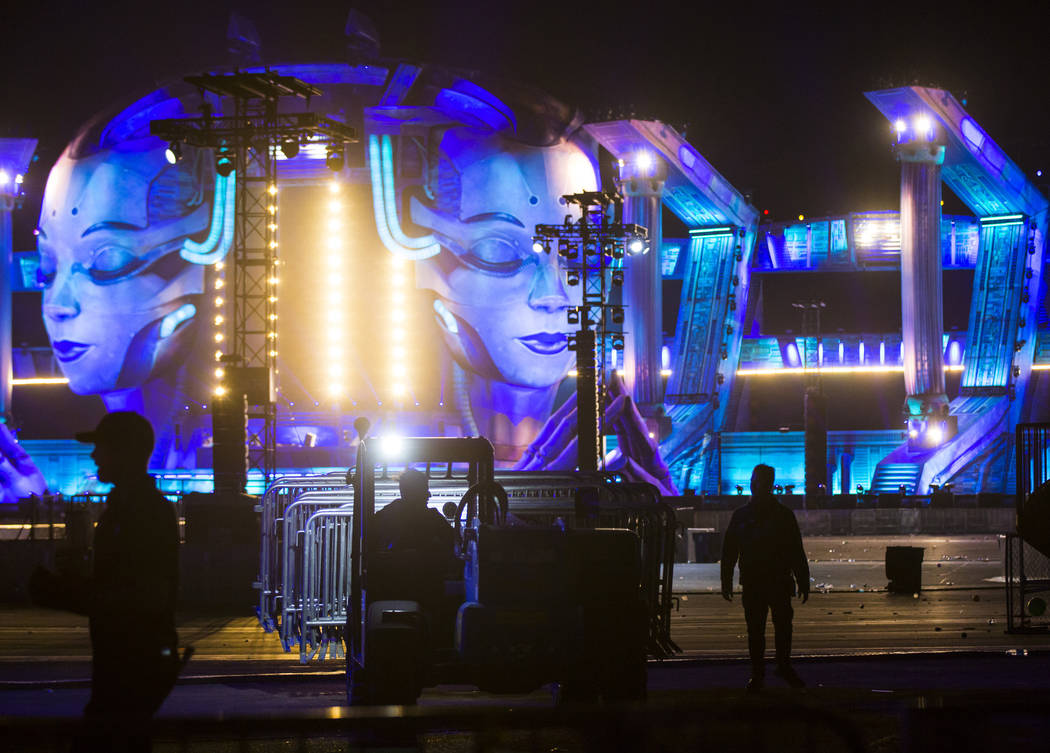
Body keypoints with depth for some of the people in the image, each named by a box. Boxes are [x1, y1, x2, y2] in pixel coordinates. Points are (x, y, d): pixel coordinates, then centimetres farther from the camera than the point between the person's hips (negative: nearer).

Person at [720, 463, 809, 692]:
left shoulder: (783, 515, 3)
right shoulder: (741, 516, 6)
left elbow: (797, 552, 5)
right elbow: (729, 551, 9)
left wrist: (803, 582, 1)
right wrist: (726, 581, 4)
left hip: (779, 581, -1)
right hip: (752, 583, 1)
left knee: (783, 627, 0)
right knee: (755, 630, 2)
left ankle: (784, 666, 18)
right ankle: (757, 675, 10)